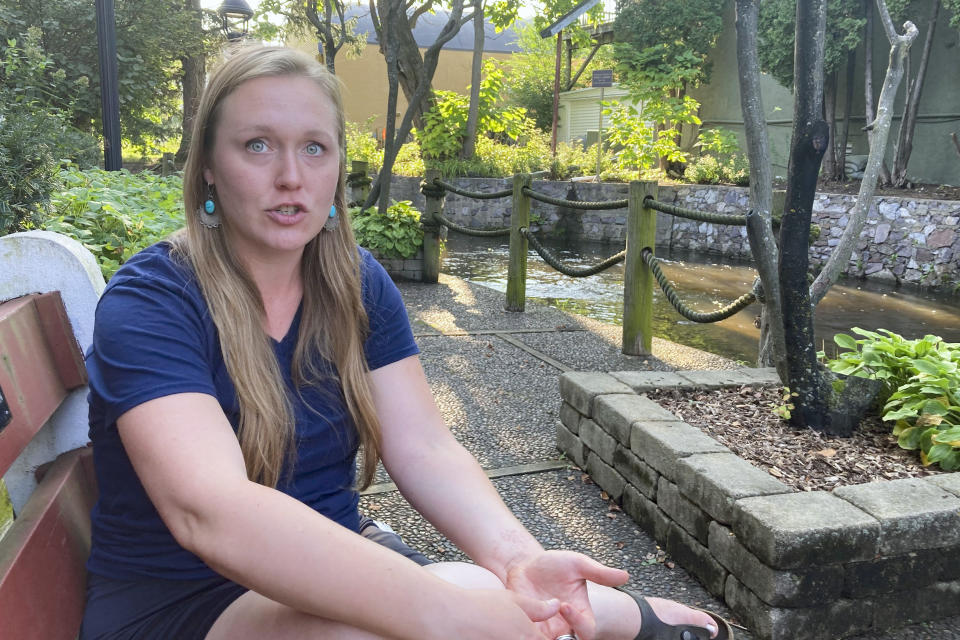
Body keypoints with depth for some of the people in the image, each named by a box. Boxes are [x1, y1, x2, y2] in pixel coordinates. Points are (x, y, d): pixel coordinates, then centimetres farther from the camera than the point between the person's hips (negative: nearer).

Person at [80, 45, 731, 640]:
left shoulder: (360, 285, -1)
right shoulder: (151, 302, -18)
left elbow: (425, 449, -9)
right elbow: (209, 509, -34)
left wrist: (517, 557, -29)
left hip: (335, 562, 5)